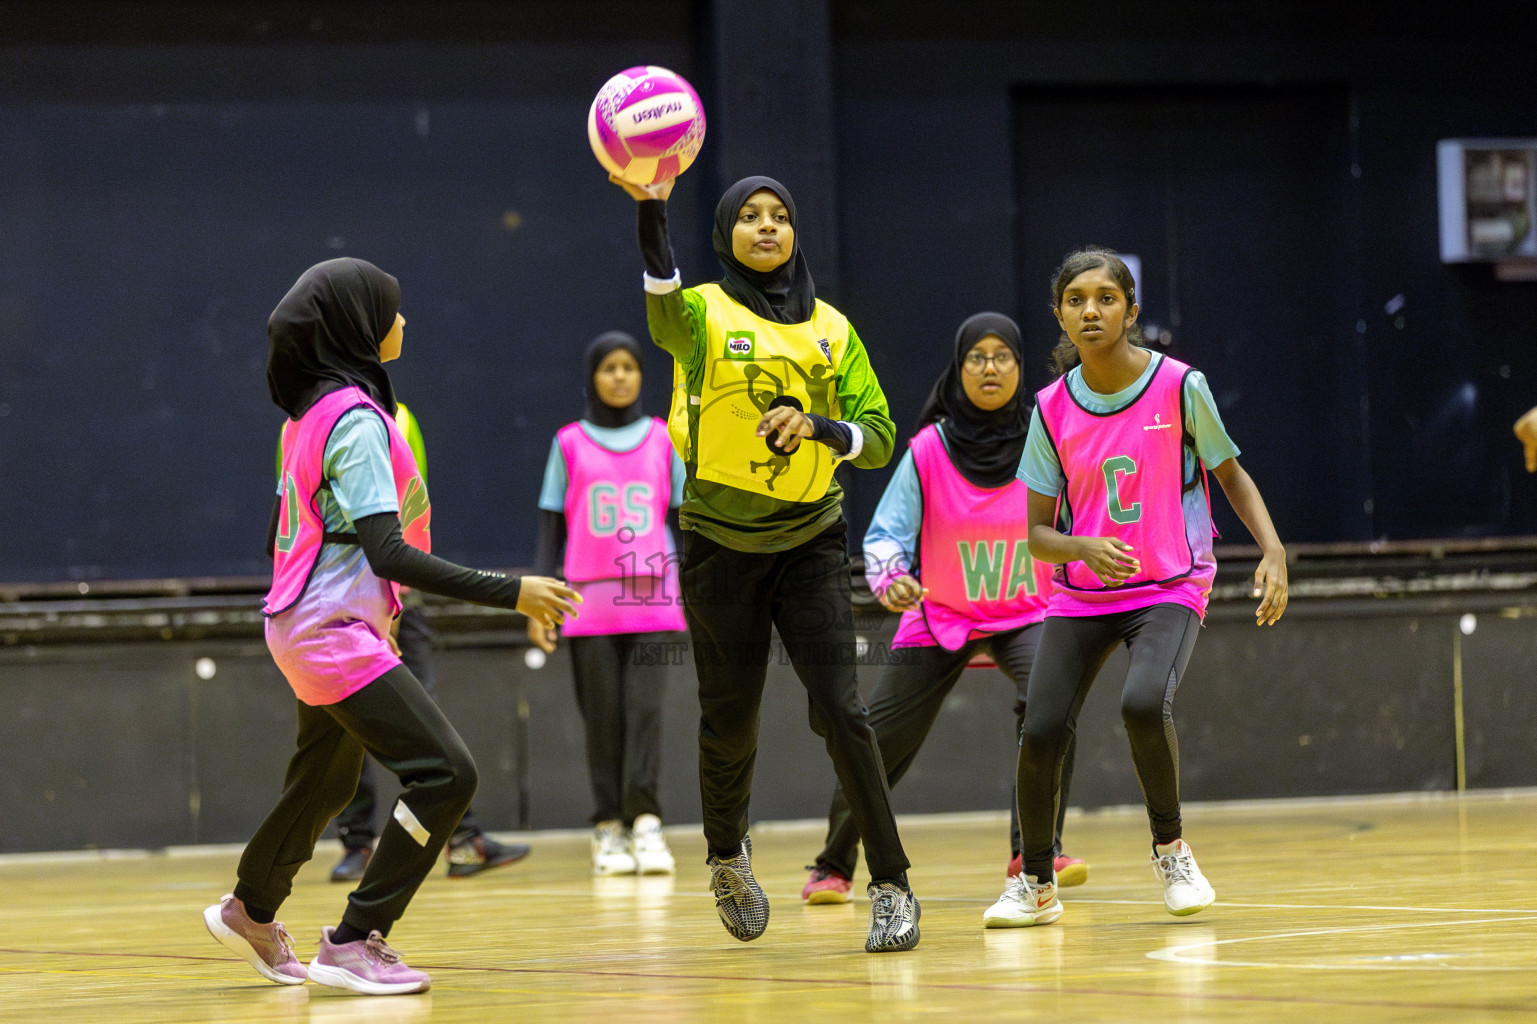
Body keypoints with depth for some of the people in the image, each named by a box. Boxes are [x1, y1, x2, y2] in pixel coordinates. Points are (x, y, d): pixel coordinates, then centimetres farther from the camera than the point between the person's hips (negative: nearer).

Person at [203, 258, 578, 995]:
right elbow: (388, 552, -26)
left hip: (305, 626, 10)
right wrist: (510, 593, -27)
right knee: (447, 774, -14)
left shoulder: (311, 412, 10)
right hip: (336, 633, -10)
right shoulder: (356, 418, -19)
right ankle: (354, 942, -12)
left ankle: (250, 911, 44)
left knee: (326, 780, 26)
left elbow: (281, 533, 20)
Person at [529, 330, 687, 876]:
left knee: (645, 708, -10)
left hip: (652, 600, 0)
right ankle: (609, 830, 3)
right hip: (590, 604, 0)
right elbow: (551, 528, 8)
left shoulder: (663, 439, 9)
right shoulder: (569, 444, 7)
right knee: (602, 715, -1)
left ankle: (645, 824, -14)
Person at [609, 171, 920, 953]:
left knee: (839, 709, -11)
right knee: (730, 720, 6)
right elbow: (664, 308, -31)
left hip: (811, 541, 1)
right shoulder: (703, 315, -5)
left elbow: (877, 438, 3)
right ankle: (727, 858, 34)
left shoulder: (830, 329, 6)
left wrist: (817, 426, -20)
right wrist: (651, 211, -49)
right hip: (719, 544, -1)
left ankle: (891, 886, -3)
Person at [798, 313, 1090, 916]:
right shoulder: (929, 451, -12)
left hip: (1025, 616, 0)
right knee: (875, 747, 0)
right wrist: (891, 578, -29)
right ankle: (834, 866, 24)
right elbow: (885, 533, -10)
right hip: (939, 617, 1)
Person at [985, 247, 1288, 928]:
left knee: (1145, 703, -30)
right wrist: (1085, 548, -20)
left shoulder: (1180, 387, -8)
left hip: (1170, 586, -3)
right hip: (1081, 591, 3)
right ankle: (1035, 884, 12)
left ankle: (1170, 848, -3)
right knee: (1041, 731, -12)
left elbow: (1231, 476, 6)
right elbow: (1038, 534, 1)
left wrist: (1273, 552, -8)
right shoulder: (1053, 409, -2)